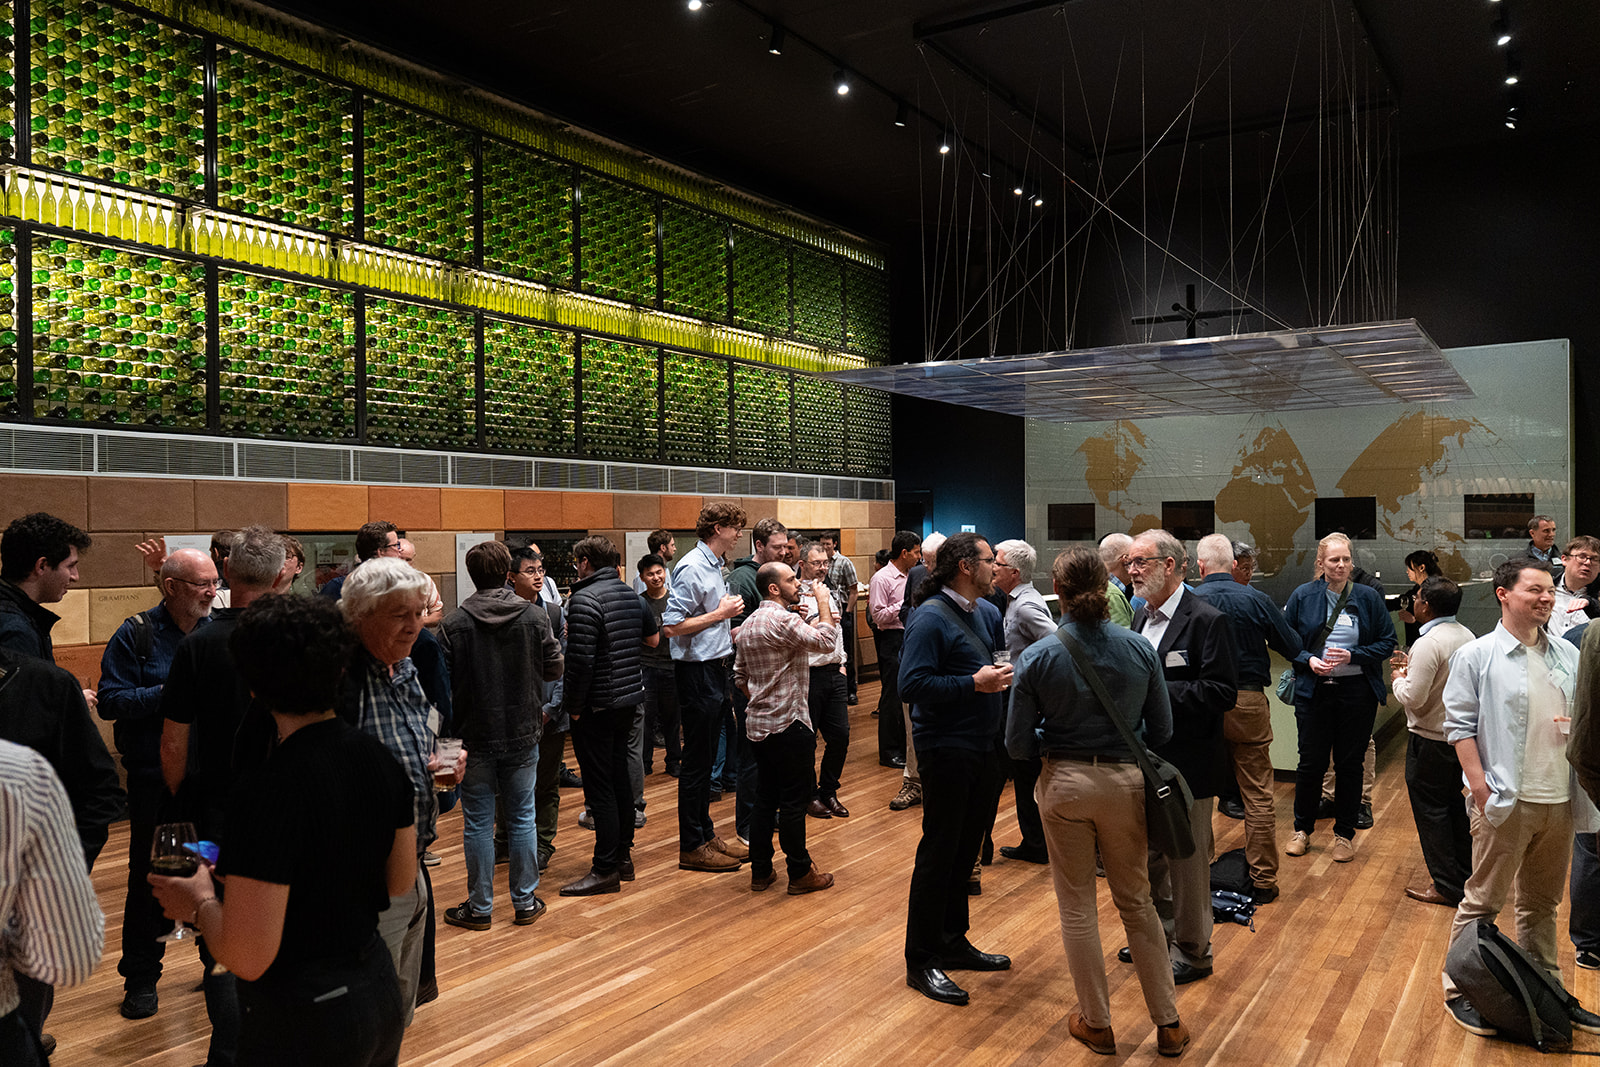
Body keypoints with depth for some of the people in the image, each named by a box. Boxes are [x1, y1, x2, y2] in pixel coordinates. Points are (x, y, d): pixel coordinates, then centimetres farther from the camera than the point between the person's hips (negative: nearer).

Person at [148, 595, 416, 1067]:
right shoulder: (381, 760, -4)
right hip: (380, 993, 6)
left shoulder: (268, 789, -25)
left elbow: (247, 958, -23)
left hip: (302, 1026, -6)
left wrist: (200, 901, -5)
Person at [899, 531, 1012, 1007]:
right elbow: (912, 684, -22)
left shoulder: (988, 612, 11)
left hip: (984, 746, 8)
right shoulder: (931, 619, -16)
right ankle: (921, 962, 11)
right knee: (939, 852, -1)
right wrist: (974, 684, -23)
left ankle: (952, 943, 31)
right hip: (947, 749, -8)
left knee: (966, 848, 17)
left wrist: (1007, 676, 3)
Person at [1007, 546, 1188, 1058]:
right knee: (1137, 903, 18)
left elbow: (1018, 744, -9)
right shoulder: (1140, 650, -7)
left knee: (1077, 907, 14)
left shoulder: (1037, 657, -13)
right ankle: (1168, 1023, 27)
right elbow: (1161, 729, 0)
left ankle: (1097, 1024, 26)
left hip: (1064, 784, -2)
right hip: (1124, 782, 2)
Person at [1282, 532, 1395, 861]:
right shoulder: (1303, 596, -1)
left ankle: (1344, 834, 23)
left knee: (1349, 764, 8)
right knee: (1310, 762, 5)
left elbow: (1387, 643, 1)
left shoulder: (1368, 597, -1)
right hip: (1314, 690, 0)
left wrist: (1352, 655, -13)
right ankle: (1302, 829, 24)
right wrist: (1308, 660, -13)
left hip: (1357, 692, 0)